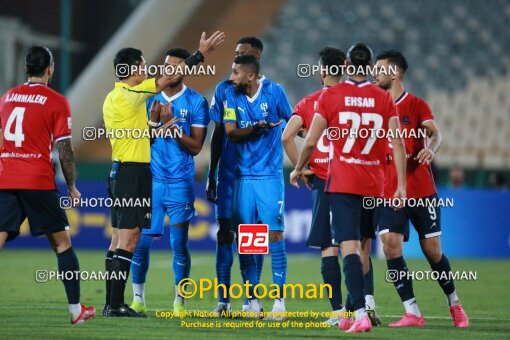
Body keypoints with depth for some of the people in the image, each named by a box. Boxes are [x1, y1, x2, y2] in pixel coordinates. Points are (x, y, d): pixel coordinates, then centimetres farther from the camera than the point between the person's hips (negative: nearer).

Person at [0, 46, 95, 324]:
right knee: (62, 243, 9)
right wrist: (72, 187, 6)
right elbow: (64, 149, -4)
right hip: (38, 182, -4)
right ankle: (76, 309, 11)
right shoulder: (56, 102, -2)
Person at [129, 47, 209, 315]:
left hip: (180, 183, -2)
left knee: (179, 244, -2)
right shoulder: (149, 98, 7)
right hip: (150, 180, 2)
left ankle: (180, 301, 6)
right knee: (140, 240, 0)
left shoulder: (196, 102, -2)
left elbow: (196, 147, -6)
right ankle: (138, 299, 9)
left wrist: (172, 126, -18)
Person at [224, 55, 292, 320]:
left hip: (270, 175, -3)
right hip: (243, 176, 3)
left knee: (275, 235, -6)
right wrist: (257, 128, -20)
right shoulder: (231, 95, 3)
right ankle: (252, 301, 12)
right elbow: (230, 132, -5)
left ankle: (280, 301, -2)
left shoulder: (274, 92, -3)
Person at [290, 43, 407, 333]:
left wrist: (299, 169, 17)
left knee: (350, 247, -11)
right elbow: (398, 144, -3)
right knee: (361, 246, 17)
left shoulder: (330, 96, -1)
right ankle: (353, 307, 24)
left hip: (342, 183, -3)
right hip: (374, 184, 3)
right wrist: (402, 185, -1)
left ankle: (361, 314, -25)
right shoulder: (385, 99, 3)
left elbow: (311, 141, -1)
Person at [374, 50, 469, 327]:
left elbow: (434, 133, -16)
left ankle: (454, 304, 25)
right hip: (389, 191, 3)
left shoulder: (416, 105, -2)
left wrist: (431, 148, -38)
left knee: (432, 251, 3)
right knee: (391, 245, -14)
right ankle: (412, 313, -10)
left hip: (421, 190, -3)